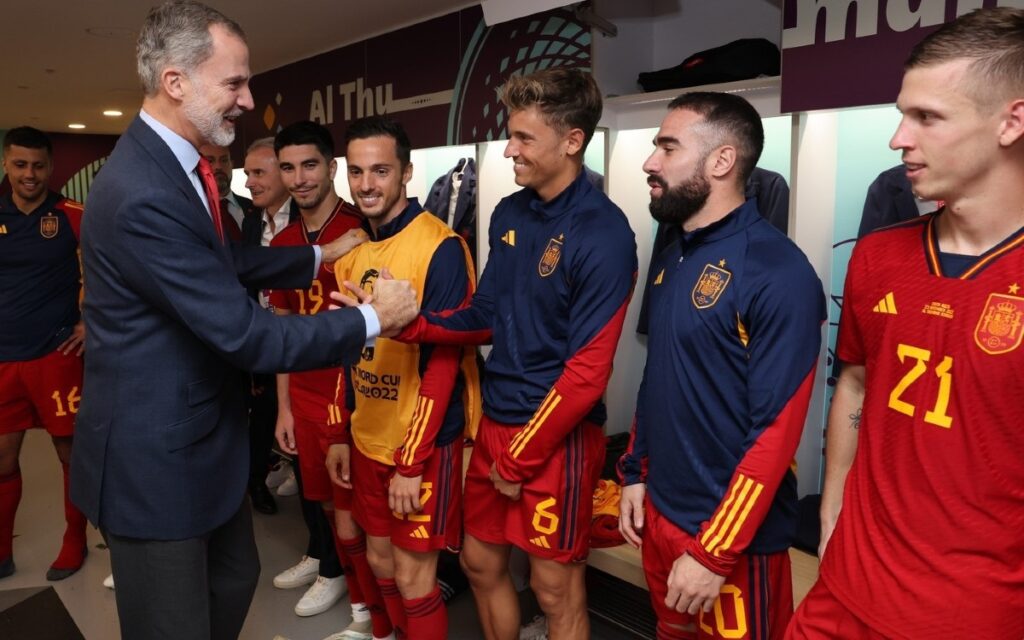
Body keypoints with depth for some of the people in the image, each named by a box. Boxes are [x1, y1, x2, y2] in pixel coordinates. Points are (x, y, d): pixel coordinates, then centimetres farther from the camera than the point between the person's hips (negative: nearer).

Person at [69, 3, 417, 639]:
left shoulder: (171, 163, 3)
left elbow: (228, 260, 18)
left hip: (202, 437, 10)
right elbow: (247, 335, -28)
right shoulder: (144, 195, -29)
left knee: (235, 578, 24)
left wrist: (318, 256, 20)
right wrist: (372, 319, -19)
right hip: (155, 459, -9)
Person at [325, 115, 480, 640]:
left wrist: (412, 462, -18)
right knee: (380, 560, 20)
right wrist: (341, 435, 12)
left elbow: (444, 361, -20)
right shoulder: (352, 249, 6)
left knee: (412, 575, 4)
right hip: (367, 440, 7)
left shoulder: (440, 247, -17)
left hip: (424, 445, -7)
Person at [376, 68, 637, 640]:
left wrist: (521, 458, -12)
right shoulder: (509, 213, 4)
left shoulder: (604, 234, -19)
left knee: (555, 588, 10)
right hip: (495, 420, 7)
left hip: (557, 435, -7)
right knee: (481, 563, 20)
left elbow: (588, 372, -19)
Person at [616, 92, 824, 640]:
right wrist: (635, 471, 11)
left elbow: (777, 430, -21)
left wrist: (714, 553, -20)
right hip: (659, 511, 7)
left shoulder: (778, 272, -19)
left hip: (729, 535, -7)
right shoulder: (671, 257, 6)